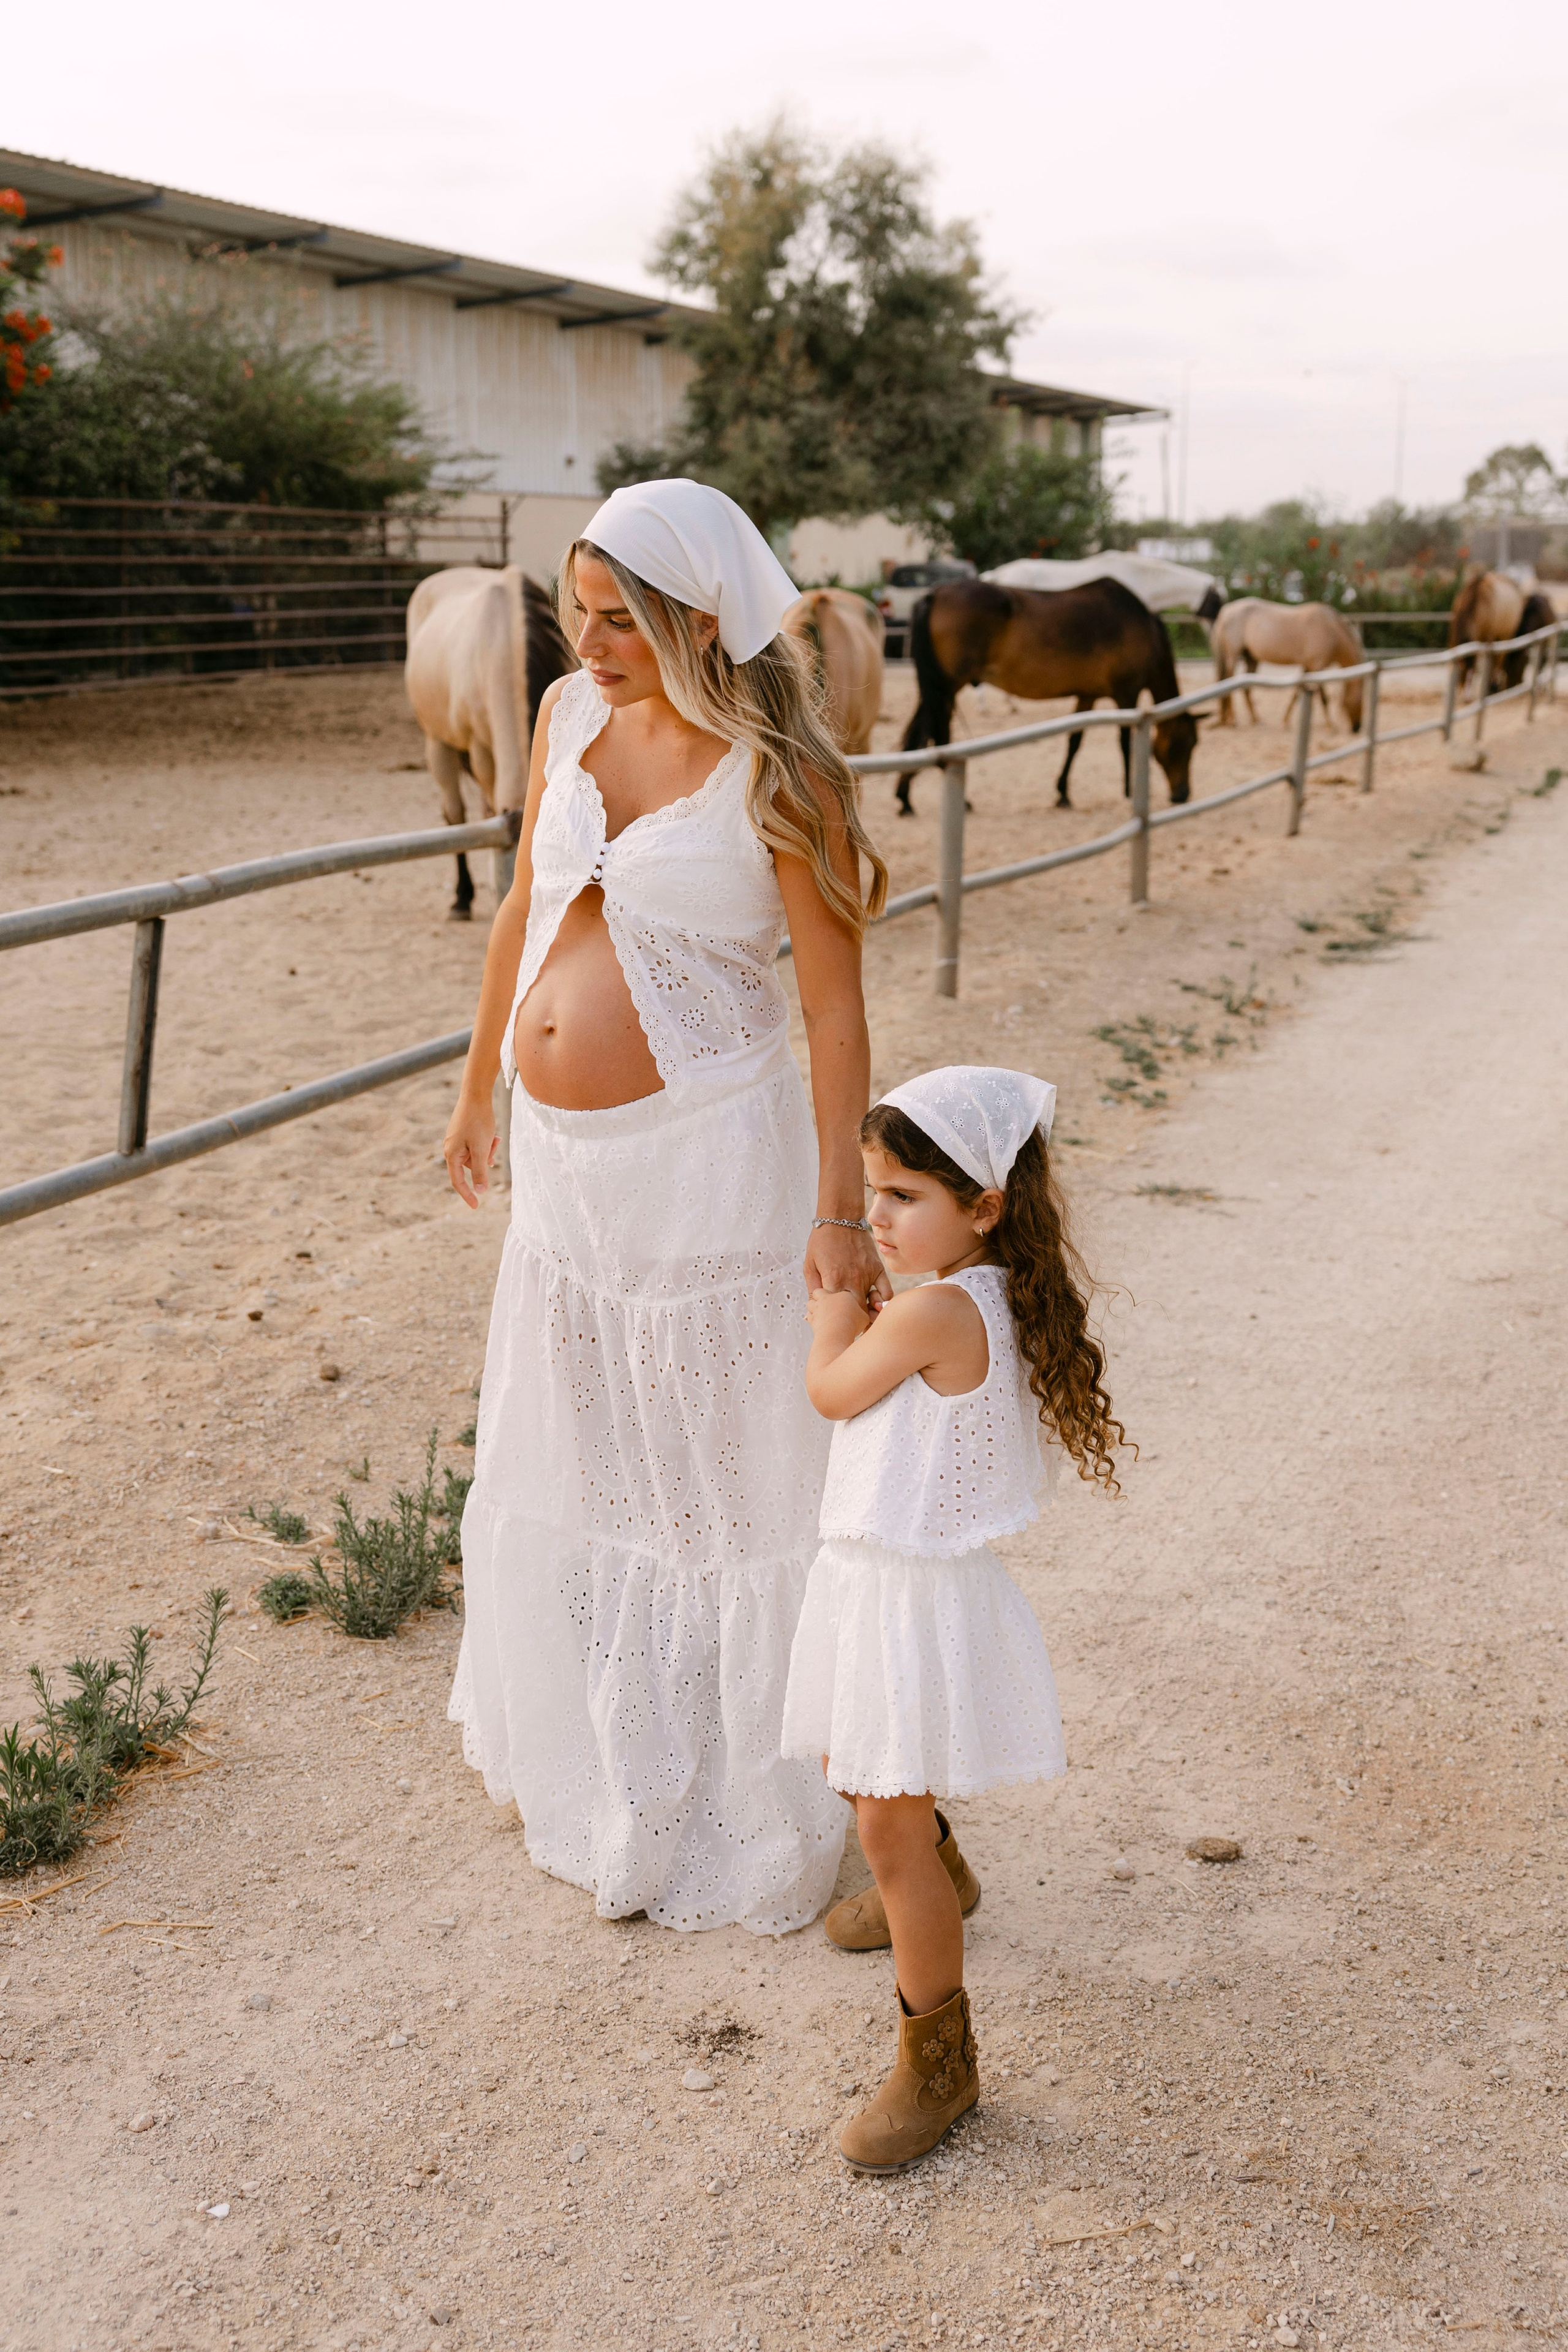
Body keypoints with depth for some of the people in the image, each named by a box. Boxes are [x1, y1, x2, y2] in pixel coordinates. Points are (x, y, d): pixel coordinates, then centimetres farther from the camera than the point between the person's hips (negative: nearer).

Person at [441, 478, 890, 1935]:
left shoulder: (775, 776, -15)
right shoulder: (571, 712, 3)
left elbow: (835, 1005, -13)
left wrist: (839, 1209, -18)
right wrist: (478, 1089, 20)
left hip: (698, 1158, -7)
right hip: (559, 1155, 7)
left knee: (713, 1477, 6)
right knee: (563, 1467, 21)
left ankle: (729, 1819, 26)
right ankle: (585, 1767, 45)